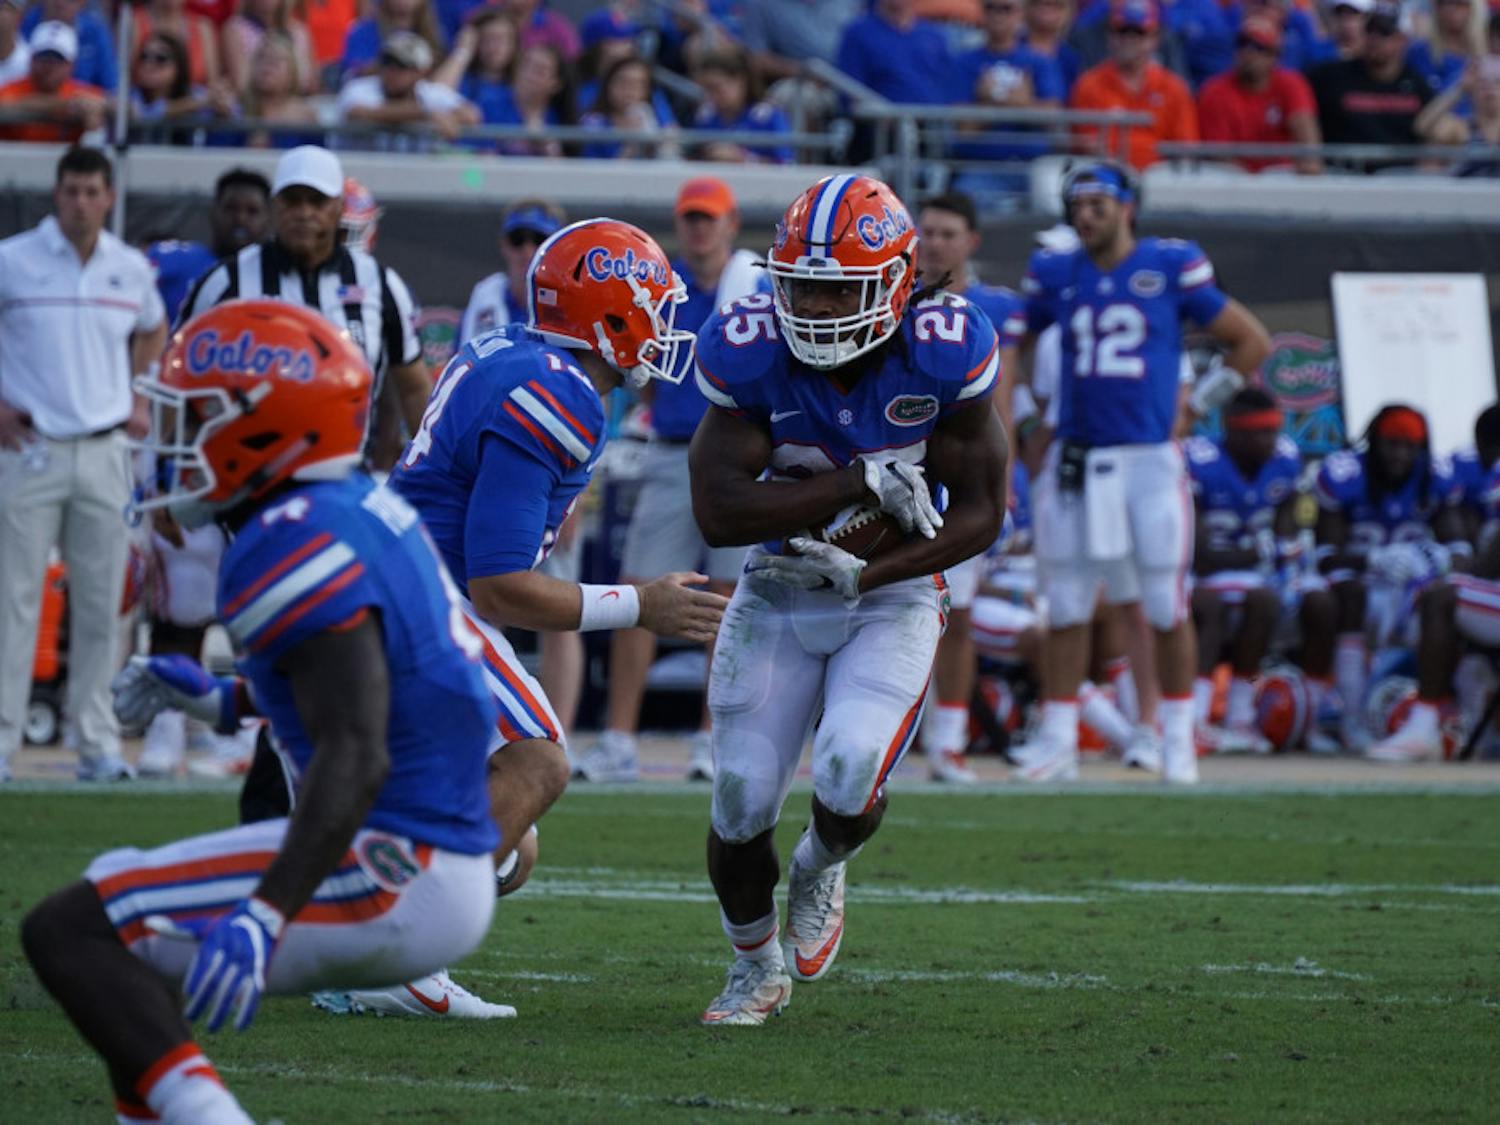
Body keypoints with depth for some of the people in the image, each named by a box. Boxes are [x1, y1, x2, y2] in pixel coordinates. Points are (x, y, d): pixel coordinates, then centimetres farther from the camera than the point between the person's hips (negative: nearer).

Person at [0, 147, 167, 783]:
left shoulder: (132, 270, 8)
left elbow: (151, 332, 28)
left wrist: (139, 397, 17)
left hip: (104, 453, 3)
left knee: (100, 605, 3)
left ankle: (98, 744, 9)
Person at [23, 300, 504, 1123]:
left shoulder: (296, 549, -18)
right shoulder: (365, 511, 12)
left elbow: (355, 759, -26)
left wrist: (267, 916, -34)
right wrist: (225, 698, 30)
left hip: (388, 883, -10)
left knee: (68, 931, -12)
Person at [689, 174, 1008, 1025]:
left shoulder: (947, 353, -19)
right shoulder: (749, 350, -18)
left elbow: (981, 513, -13)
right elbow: (719, 509, -22)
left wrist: (865, 573, -24)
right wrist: (859, 484, -28)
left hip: (891, 597, -1)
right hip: (778, 596, 1)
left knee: (852, 775, -23)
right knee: (743, 800, -4)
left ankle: (823, 867, 15)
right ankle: (758, 968, 25)